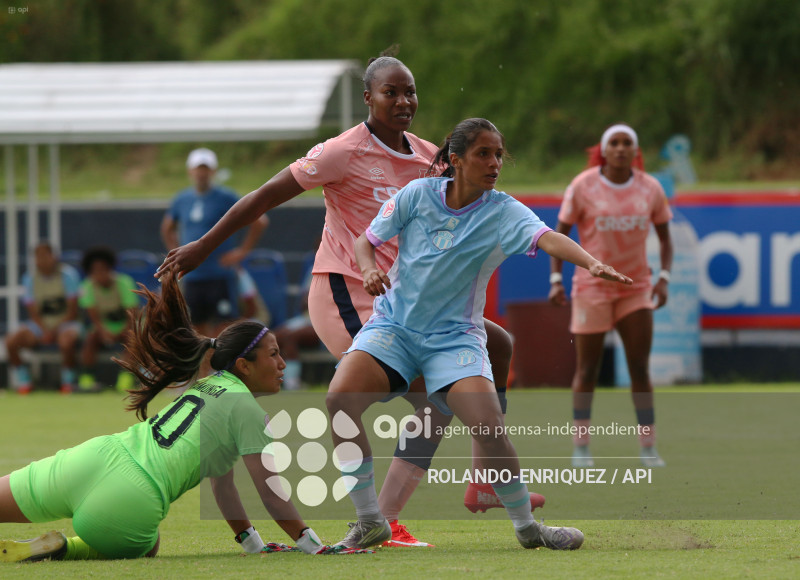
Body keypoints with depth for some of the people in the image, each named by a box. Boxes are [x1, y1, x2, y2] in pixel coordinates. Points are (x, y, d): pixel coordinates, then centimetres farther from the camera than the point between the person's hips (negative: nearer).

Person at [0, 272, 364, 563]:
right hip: (129, 500, -6)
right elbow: (271, 495, -1)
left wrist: (252, 542, 31)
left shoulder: (204, 387, 25)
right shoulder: (247, 410, 1)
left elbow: (220, 483, 29)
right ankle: (61, 549, 1)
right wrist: (314, 547, 6)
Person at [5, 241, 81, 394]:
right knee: (11, 340, -20)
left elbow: (73, 310, -7)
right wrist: (45, 331, -17)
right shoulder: (30, 278, 2)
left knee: (66, 341, -39)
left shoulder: (68, 274, -7)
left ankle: (68, 380, -14)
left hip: (65, 323, -4)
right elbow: (33, 313, 1)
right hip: (41, 324, 4)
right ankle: (22, 380, -2)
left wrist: (56, 329, -16)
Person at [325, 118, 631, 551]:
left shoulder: (504, 213, -8)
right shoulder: (418, 194, -4)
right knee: (340, 397, -26)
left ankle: (526, 526, 2)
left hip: (455, 336, -1)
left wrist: (590, 263, -47)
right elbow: (366, 240, 7)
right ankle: (369, 521, -11)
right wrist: (370, 269, -16)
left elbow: (547, 239, -28)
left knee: (489, 425, -23)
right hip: (394, 324, 1)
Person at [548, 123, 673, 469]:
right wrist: (556, 279, -10)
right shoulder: (583, 186, -6)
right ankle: (581, 449, 11)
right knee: (587, 370, 1)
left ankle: (649, 449, 1)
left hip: (636, 288, 2)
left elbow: (665, 238, 9)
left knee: (640, 369, -3)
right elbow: (560, 234, 0)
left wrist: (664, 278, -5)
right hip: (592, 285, -2)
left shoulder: (650, 188, 1)